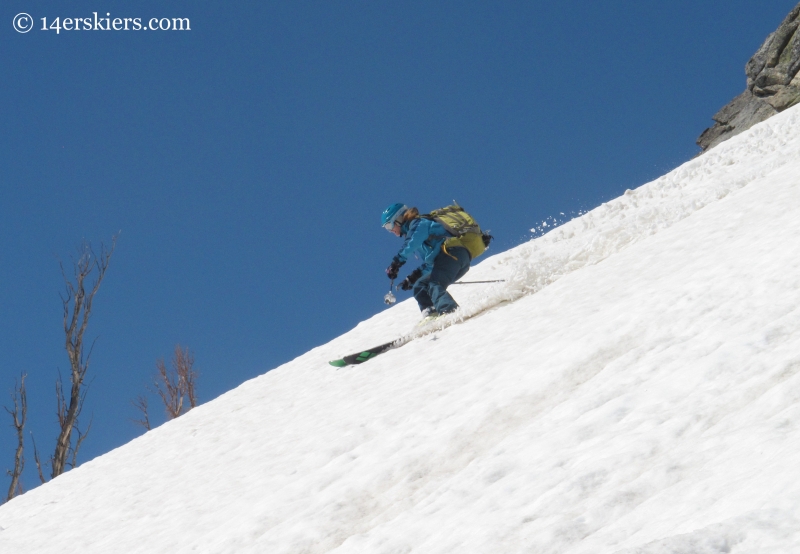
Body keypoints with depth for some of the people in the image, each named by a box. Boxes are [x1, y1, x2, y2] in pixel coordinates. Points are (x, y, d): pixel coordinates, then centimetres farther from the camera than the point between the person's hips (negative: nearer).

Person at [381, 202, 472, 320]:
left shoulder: (418, 224, 5)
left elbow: (411, 244, -17)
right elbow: (430, 263, 33)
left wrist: (397, 262, -23)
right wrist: (413, 278, 27)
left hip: (452, 252, -10)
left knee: (434, 285, -27)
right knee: (419, 288, 12)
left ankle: (451, 312, -51)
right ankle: (430, 313, -13)